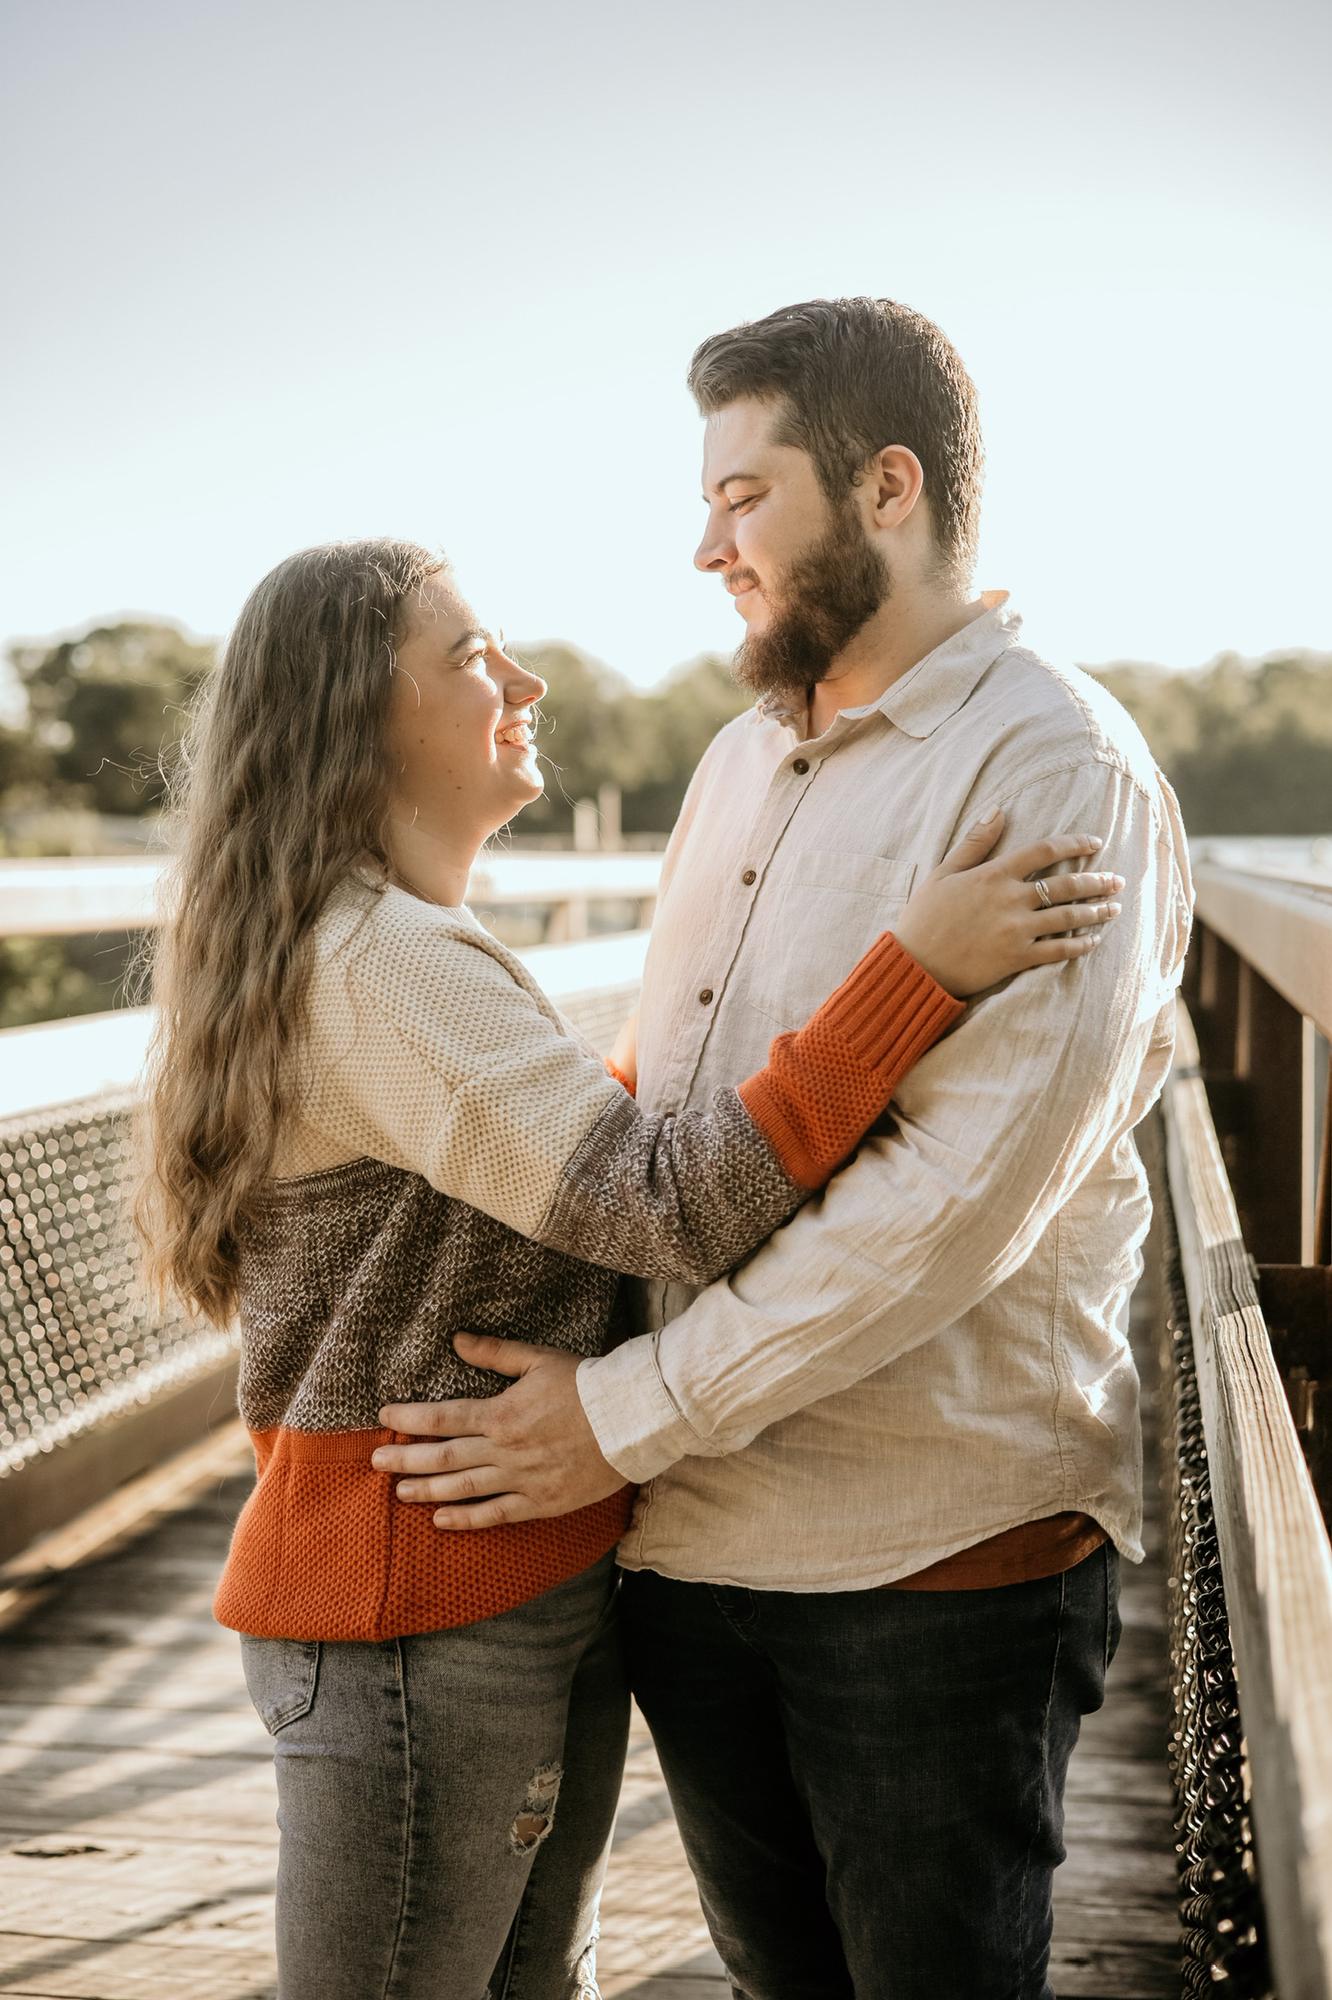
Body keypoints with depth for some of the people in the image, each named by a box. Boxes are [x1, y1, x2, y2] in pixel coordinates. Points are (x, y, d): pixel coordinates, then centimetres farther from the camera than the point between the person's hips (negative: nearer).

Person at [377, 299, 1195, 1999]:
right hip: (689, 1539, 7)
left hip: (936, 1556, -7)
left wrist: (630, 1414, -20)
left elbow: (965, 1188, -23)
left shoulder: (1054, 763, -13)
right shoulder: (742, 762, 12)